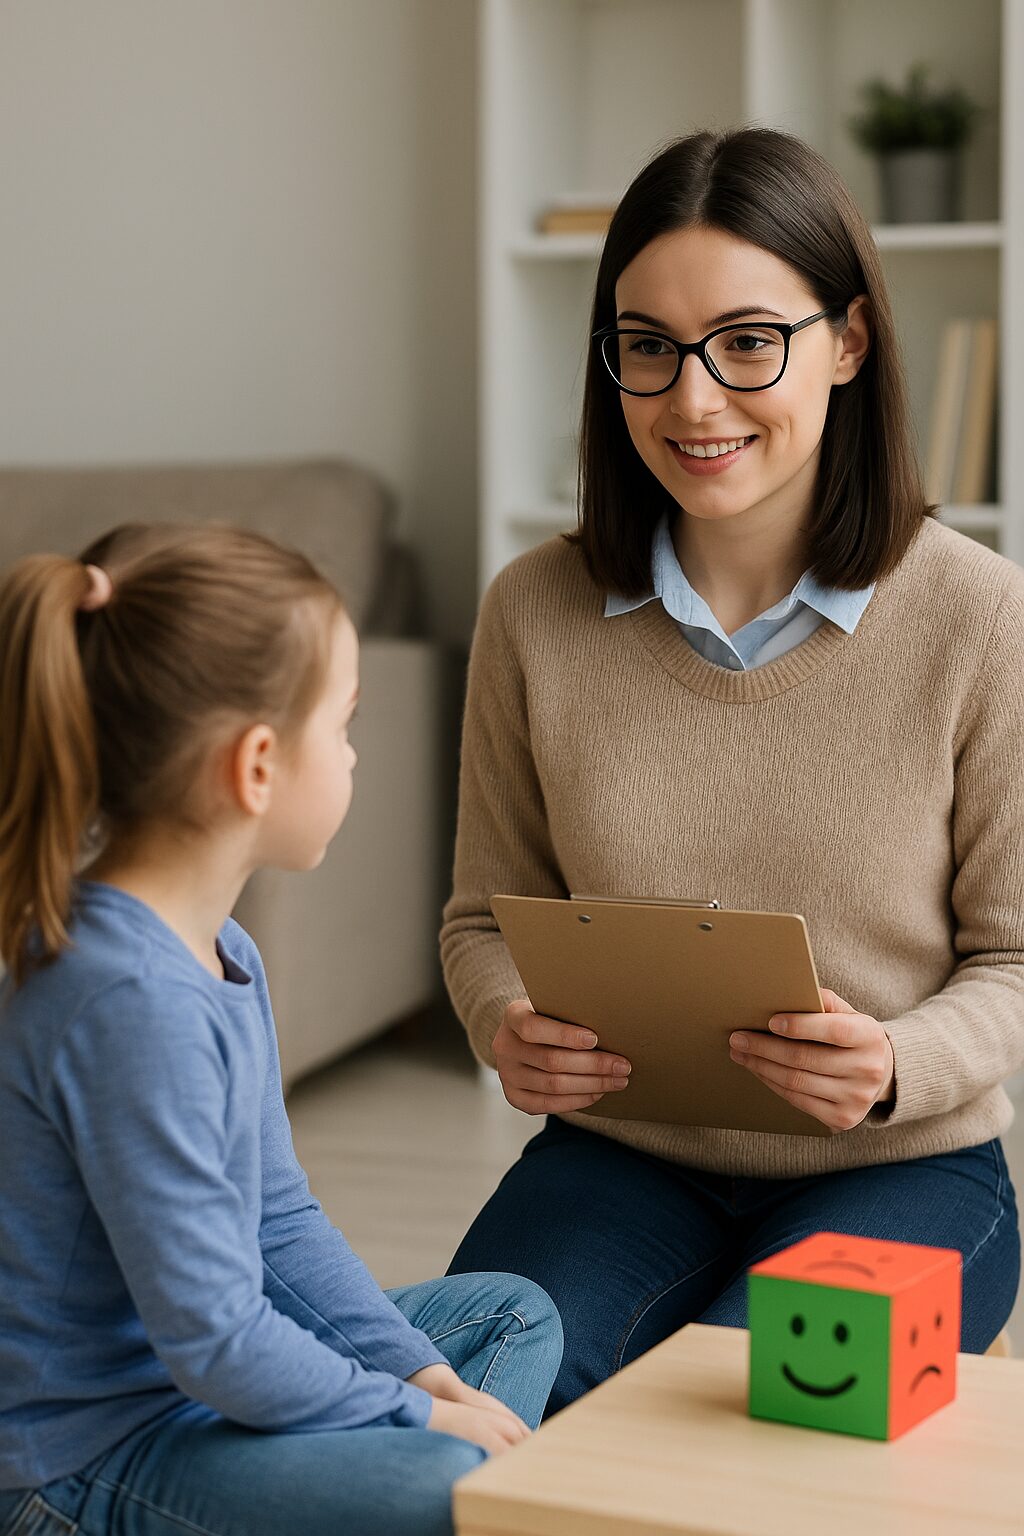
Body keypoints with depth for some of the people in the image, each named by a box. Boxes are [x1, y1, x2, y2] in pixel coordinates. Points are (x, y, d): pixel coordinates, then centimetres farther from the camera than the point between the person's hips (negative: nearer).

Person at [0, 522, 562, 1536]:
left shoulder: (218, 953, 6)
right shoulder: (136, 1002, -28)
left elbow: (278, 1217, 14)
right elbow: (212, 1339, -26)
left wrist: (411, 1365, 3)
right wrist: (417, 1412, -14)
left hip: (191, 1379, 11)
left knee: (515, 1317, 19)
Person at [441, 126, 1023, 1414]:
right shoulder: (535, 613, -1)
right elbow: (487, 915, 9)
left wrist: (897, 1065, -23)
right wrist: (510, 1029, -13)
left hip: (903, 1171, -1)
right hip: (617, 1155, 2)